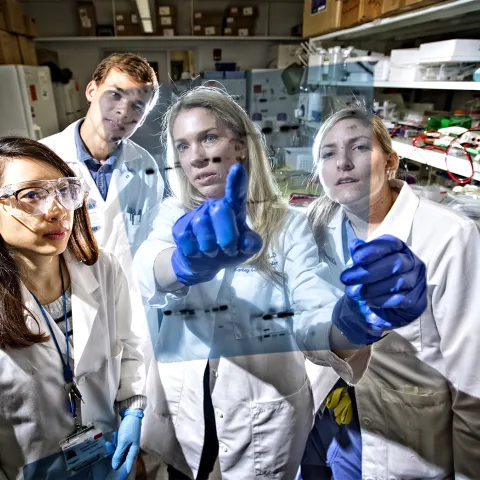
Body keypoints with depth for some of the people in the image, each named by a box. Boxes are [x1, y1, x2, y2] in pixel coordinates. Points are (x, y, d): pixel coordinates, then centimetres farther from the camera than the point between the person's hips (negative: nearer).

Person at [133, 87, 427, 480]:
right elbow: (148, 272, -25)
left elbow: (312, 311, -20)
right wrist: (191, 262, -48)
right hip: (180, 399, 3)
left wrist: (354, 320, -43)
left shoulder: (288, 225, -10)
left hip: (266, 405, -2)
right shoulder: (175, 217, -3)